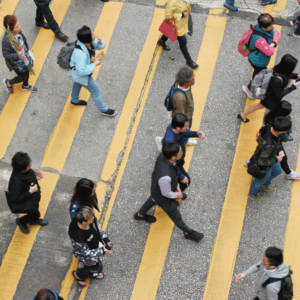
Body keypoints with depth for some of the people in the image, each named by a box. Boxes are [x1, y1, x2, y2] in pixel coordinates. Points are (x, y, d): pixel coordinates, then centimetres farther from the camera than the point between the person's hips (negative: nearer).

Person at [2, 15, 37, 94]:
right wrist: (17, 55, -37)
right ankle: (8, 83, 47)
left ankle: (25, 86, 61)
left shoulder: (18, 31, -21)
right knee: (22, 77, 15)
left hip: (24, 57, 6)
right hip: (16, 62, -6)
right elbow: (5, 54, -26)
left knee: (26, 72, 28)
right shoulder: (6, 41, -39)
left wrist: (28, 51, 13)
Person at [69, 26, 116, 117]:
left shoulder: (87, 41, -22)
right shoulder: (80, 54, -45)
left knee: (78, 83, 37)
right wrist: (95, 64, -31)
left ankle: (74, 100, 67)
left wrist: (100, 41, -30)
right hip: (81, 75, -8)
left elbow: (101, 46, -7)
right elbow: (82, 72, -39)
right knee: (96, 91, 13)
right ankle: (103, 110, 39)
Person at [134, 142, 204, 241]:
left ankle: (140, 215, 67)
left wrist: (176, 186, -2)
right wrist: (176, 195, -9)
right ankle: (188, 232, 49)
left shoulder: (163, 156, -28)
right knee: (176, 216, 21)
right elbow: (166, 193, -28)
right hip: (163, 198, -7)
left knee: (153, 200, 39)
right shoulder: (165, 177, -50)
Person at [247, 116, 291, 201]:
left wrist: (280, 150, -15)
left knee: (277, 171, 35)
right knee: (261, 179, 25)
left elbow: (278, 140, -1)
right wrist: (276, 160, -21)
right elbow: (261, 162, -34)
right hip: (264, 167, -7)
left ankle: (263, 185, 63)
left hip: (271, 156, 7)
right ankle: (253, 193, 58)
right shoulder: (268, 145, -49)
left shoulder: (270, 127, -26)